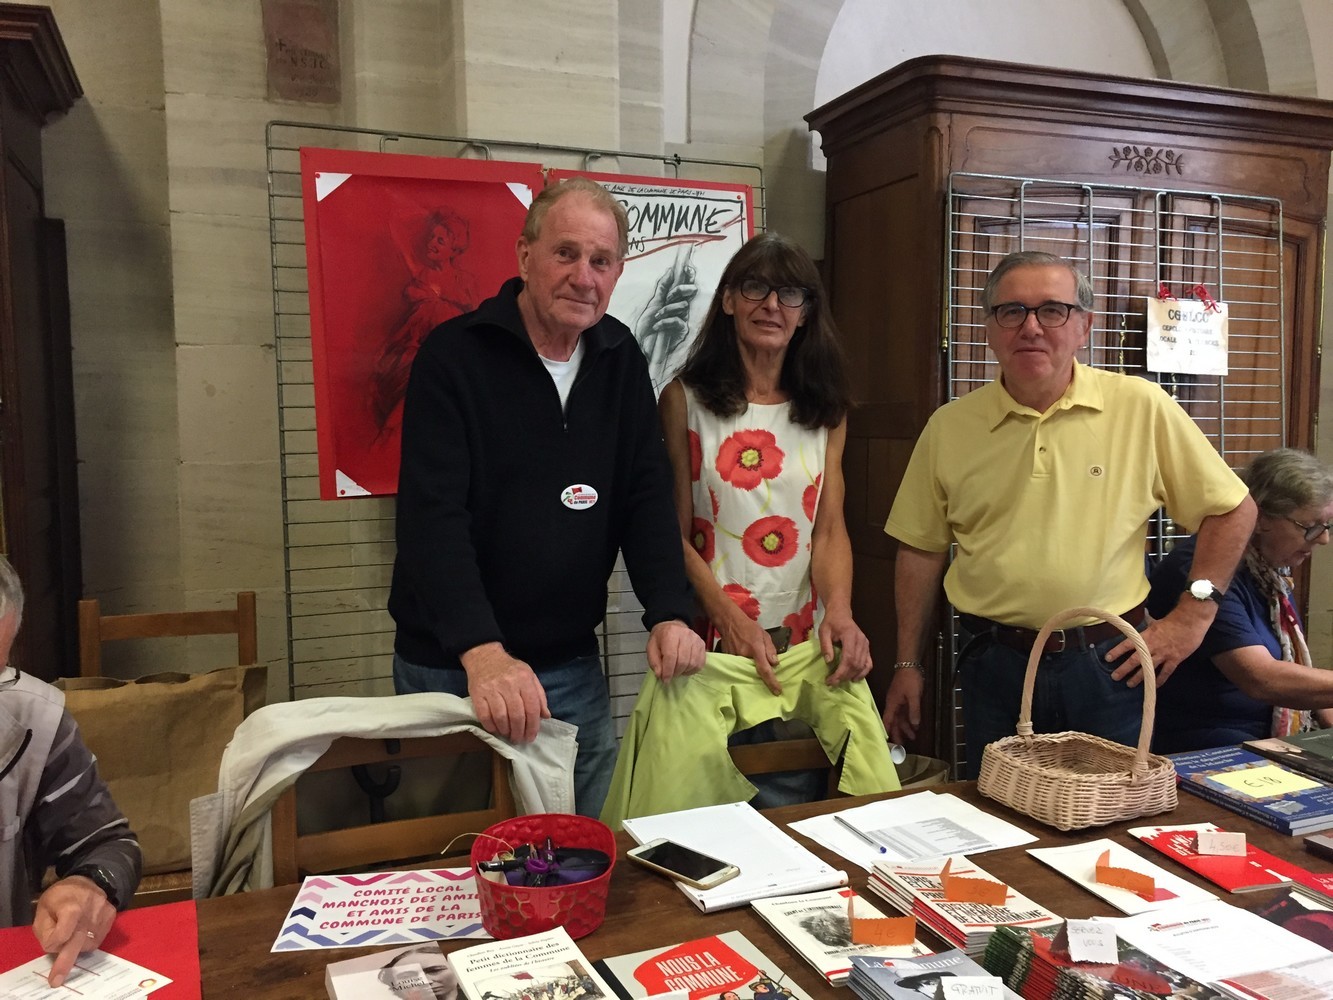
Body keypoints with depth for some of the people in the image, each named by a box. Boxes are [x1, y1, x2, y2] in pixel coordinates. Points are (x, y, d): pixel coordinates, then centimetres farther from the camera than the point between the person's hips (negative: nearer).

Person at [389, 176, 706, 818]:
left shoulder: (621, 361, 4)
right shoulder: (454, 355, -13)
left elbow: (647, 497, 2)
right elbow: (432, 517, -22)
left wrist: (670, 613, -14)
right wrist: (481, 652, -35)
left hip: (573, 666, 5)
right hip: (451, 668, -4)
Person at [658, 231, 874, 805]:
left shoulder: (825, 411, 10)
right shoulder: (685, 399, -1)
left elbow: (829, 527, 3)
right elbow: (675, 533, -5)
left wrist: (838, 610, -15)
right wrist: (729, 617, -17)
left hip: (804, 646, 3)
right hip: (713, 642, -3)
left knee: (794, 804, 8)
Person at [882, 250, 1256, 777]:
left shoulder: (1141, 407, -4)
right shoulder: (949, 426, 0)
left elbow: (1233, 509, 5)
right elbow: (921, 550, 6)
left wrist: (1192, 613, -1)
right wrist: (908, 664, 6)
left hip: (1109, 663, -1)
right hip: (994, 663, 1)